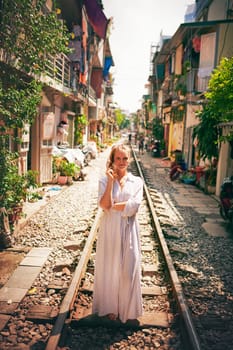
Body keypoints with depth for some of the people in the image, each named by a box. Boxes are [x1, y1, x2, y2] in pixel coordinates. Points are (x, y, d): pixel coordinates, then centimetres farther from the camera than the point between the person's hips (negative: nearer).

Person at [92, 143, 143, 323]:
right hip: (110, 229, 0)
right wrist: (111, 181, -17)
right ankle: (110, 307, 27)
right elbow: (104, 205, -14)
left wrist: (112, 206, -11)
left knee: (128, 269, 7)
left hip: (129, 230, 1)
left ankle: (127, 308, 26)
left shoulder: (136, 181, 2)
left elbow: (134, 206, -11)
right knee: (109, 267, 9)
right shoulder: (105, 180, 0)